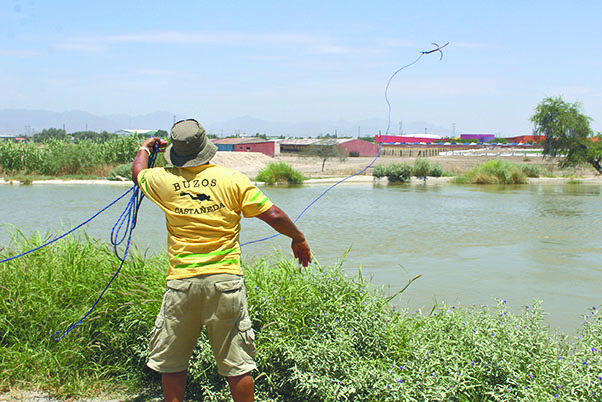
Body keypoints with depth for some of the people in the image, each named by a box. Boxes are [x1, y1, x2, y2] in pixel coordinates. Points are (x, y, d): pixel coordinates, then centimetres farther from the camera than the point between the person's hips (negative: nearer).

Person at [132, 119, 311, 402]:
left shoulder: (164, 180, 1)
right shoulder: (233, 179, -3)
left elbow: (138, 172, 24)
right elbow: (273, 215, -4)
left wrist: (146, 147, 44)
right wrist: (299, 240, 13)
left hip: (181, 281, 1)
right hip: (225, 279, 0)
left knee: (171, 362, 15)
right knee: (236, 363, 8)